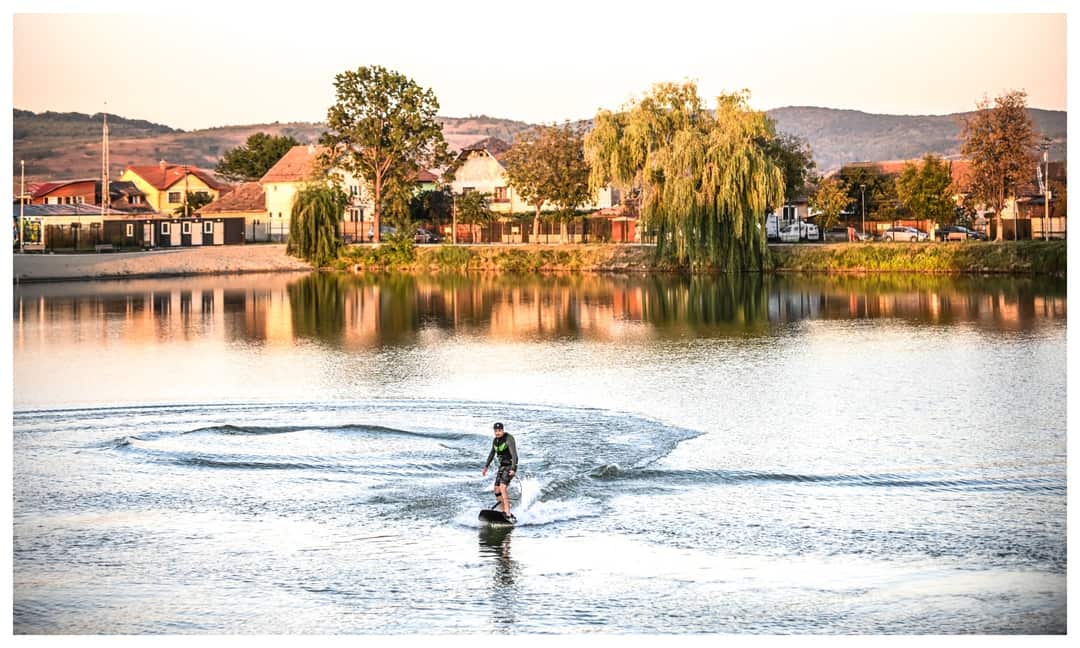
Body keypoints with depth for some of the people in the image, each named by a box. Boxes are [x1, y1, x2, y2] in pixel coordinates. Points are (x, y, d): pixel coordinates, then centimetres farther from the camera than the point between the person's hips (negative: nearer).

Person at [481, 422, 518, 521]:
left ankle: (508, 514, -31)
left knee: (502, 487, -25)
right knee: (497, 490, 4)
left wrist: (513, 469, -34)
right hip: (502, 466, 9)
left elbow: (514, 454, -25)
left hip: (510, 466, -9)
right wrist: (486, 466, 22)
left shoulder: (508, 439, -16)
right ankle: (503, 512, 15)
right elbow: (492, 453, 24)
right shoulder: (495, 440, 9)